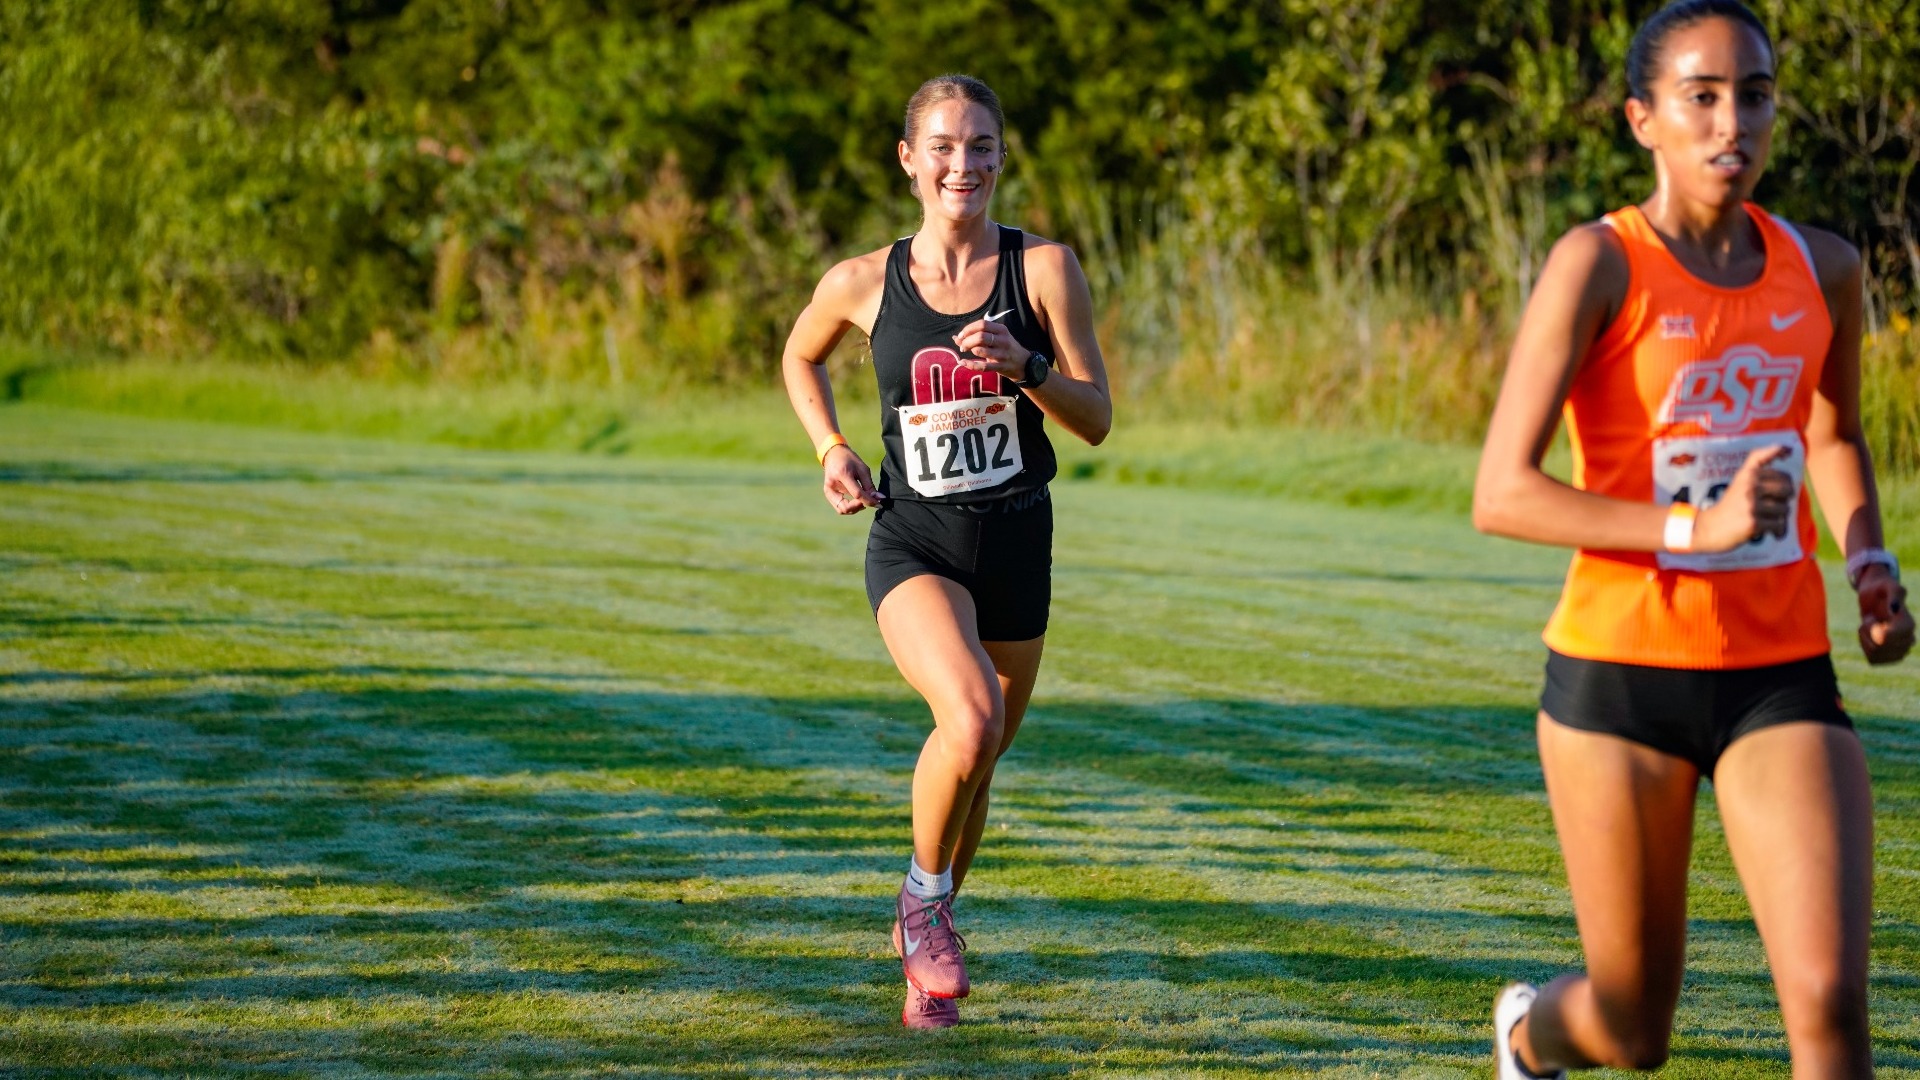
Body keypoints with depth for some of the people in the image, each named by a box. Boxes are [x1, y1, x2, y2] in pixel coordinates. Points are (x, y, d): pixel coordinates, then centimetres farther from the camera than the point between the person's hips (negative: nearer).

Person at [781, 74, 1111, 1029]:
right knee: (971, 720, -29)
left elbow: (1097, 420, -4)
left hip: (1016, 544, 2)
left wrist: (1024, 365, -21)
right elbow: (800, 357, 18)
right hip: (913, 545, -2)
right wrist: (831, 449, 3)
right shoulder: (863, 284, -4)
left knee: (976, 760, 14)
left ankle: (924, 947, 40)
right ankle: (925, 896, -2)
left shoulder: (1043, 268, -5)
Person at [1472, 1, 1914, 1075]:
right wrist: (1695, 527, -25)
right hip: (1621, 676, -3)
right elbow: (1501, 494, -16)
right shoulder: (1599, 264, -10)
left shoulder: (1822, 266, 5)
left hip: (1781, 681, 3)